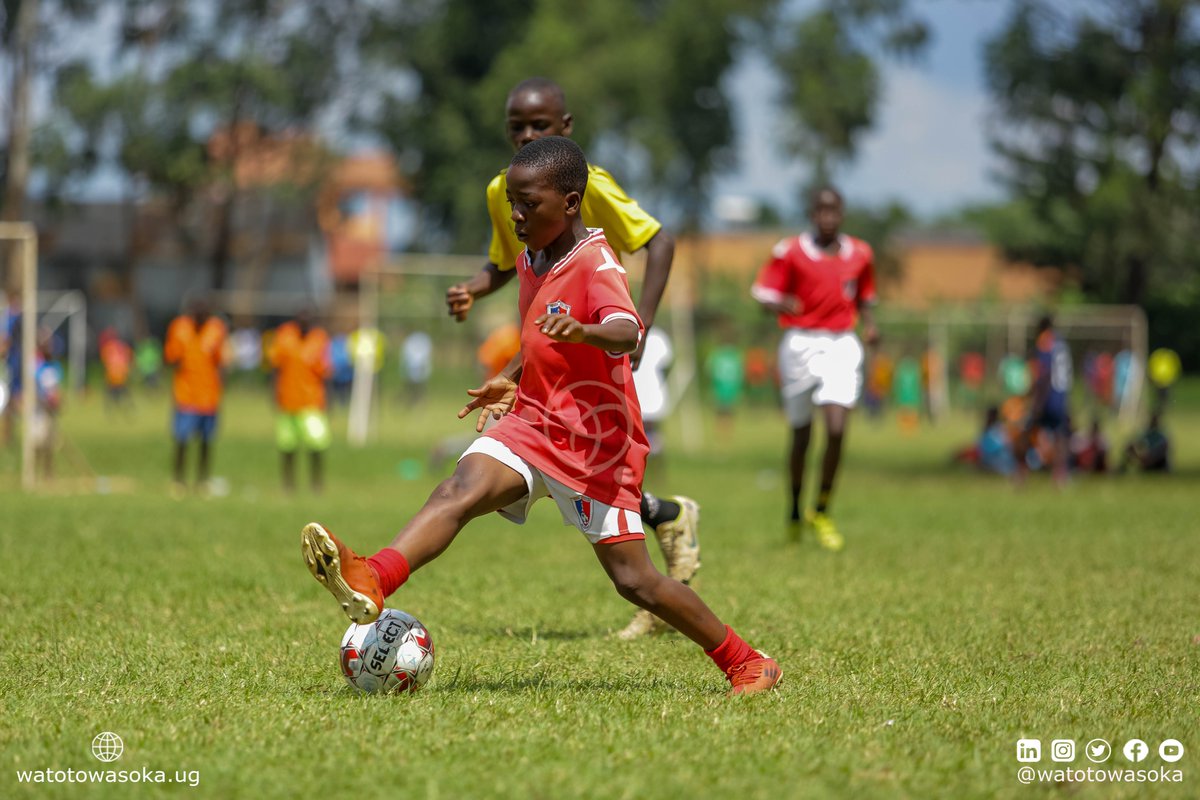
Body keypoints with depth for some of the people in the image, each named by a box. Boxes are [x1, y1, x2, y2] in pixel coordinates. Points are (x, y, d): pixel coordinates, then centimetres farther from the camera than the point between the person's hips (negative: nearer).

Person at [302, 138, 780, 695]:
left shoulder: (596, 264, -15)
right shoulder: (531, 261, 11)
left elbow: (626, 333, -36)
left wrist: (581, 332, -55)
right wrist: (510, 380, 17)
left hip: (595, 441, -6)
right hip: (532, 424, 7)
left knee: (633, 580, -4)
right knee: (461, 489, -22)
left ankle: (746, 663, 13)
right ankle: (372, 582, -44)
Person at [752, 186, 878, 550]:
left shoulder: (860, 254, 8)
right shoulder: (790, 252, -2)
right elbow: (765, 294, -3)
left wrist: (868, 324, 3)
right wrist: (781, 304, -25)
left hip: (842, 345, 2)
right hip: (801, 344, -1)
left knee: (837, 430, -16)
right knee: (801, 437, 6)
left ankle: (822, 511, 1)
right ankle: (795, 513, 27)